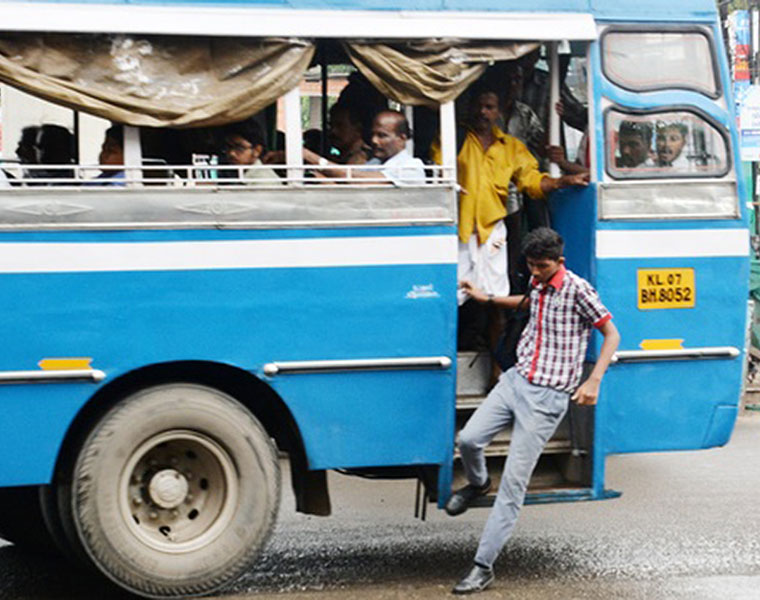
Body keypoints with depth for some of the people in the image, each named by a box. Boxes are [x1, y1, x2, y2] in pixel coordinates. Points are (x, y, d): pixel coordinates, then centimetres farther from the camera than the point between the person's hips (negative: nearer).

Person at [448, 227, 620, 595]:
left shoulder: (577, 289, -9)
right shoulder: (537, 286, 12)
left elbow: (612, 334, -5)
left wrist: (594, 381, -16)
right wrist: (486, 299, 32)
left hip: (548, 397, -6)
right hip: (515, 380, 6)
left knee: (513, 484, -6)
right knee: (468, 439, -12)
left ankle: (483, 568, -2)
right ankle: (477, 484, 26)